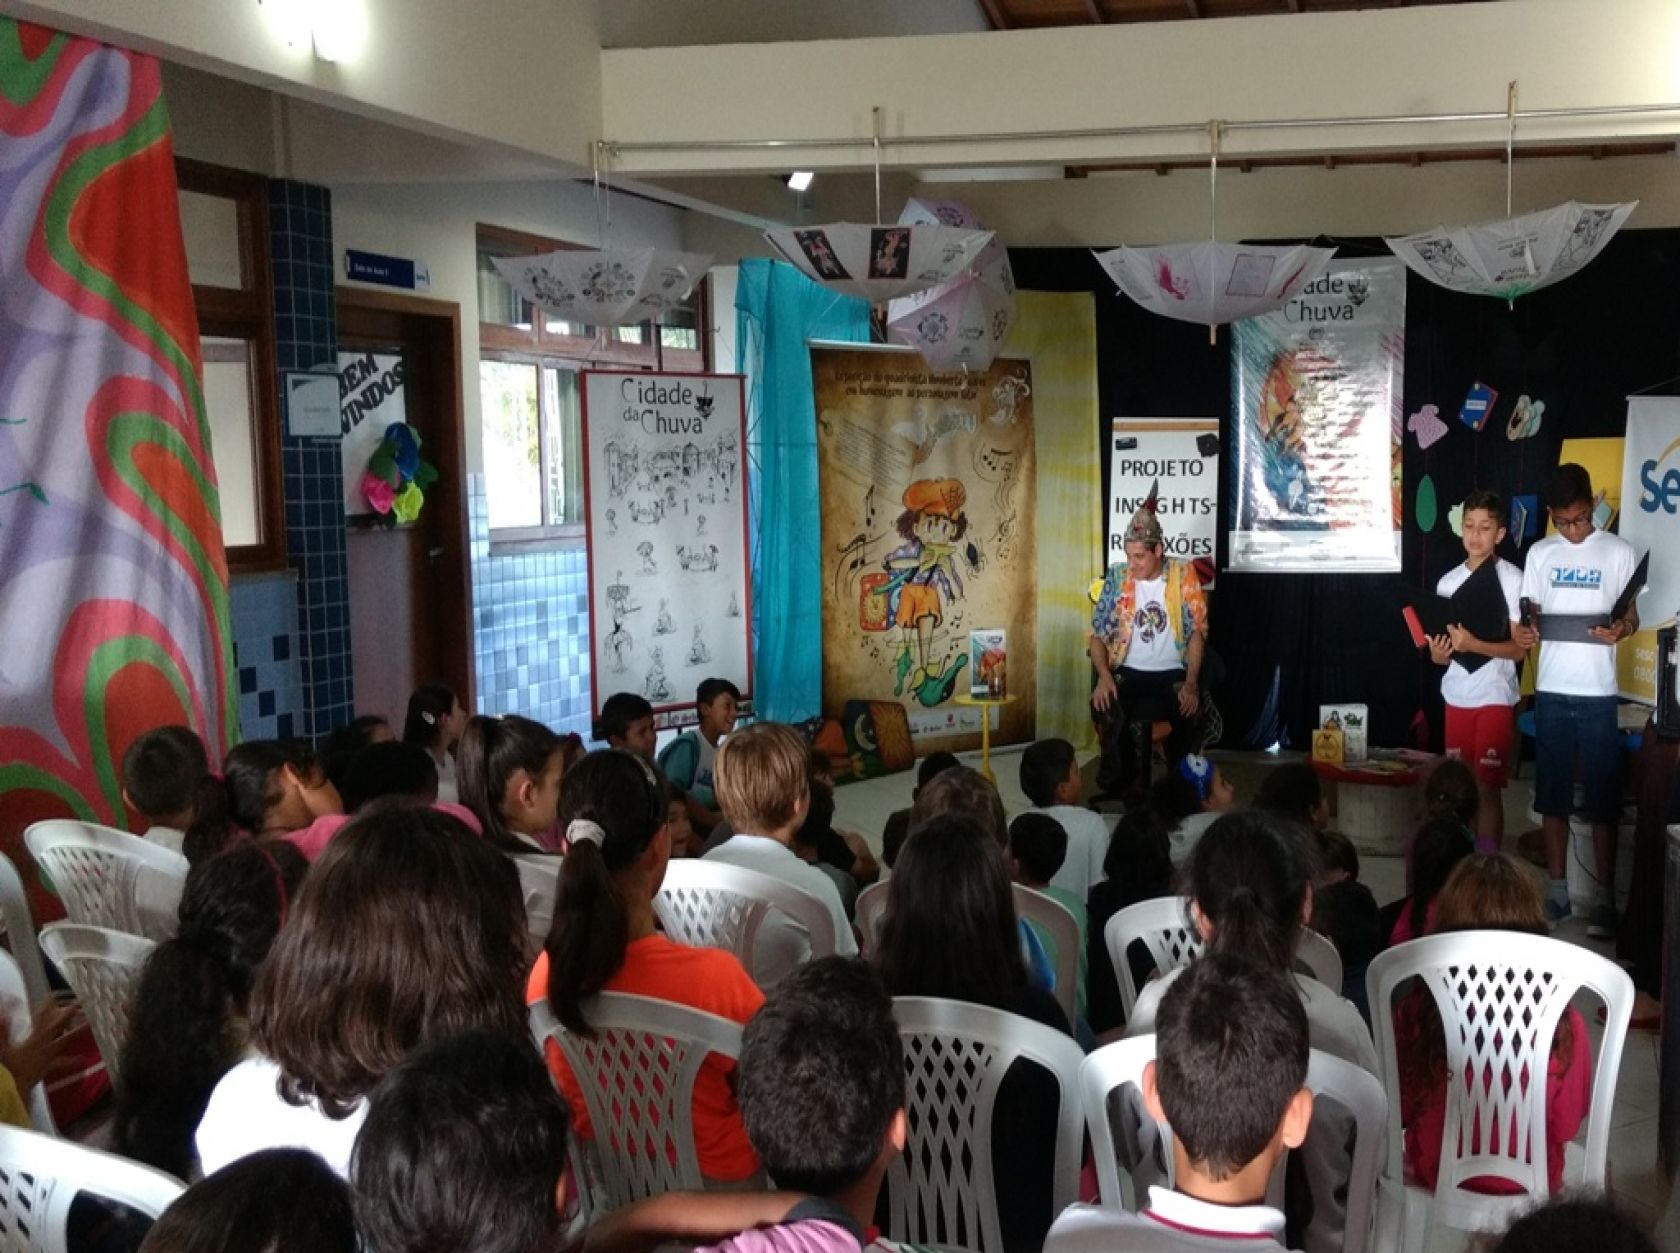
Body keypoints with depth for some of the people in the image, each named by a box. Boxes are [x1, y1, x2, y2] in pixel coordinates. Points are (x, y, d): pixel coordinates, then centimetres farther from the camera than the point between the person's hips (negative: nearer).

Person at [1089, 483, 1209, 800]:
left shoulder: (1184, 574, -2)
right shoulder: (1117, 576, 1)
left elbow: (1197, 631, -5)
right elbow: (1098, 632, 1)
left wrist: (1191, 682, -17)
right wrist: (1104, 675, -16)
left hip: (1172, 672, -1)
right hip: (1129, 671, 1)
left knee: (1189, 709, -30)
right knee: (1104, 706, -28)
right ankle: (1118, 785, -8)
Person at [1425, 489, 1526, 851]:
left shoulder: (1512, 580, -8)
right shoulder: (1448, 582, 7)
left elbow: (1519, 648, -9)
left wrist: (1474, 644, -23)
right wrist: (1437, 653, -10)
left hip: (1495, 697, -4)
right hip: (1456, 696, 5)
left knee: (1488, 788, -1)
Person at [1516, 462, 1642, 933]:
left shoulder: (1620, 552, 0)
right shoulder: (1540, 554, 7)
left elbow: (1631, 615, 2)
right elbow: (1533, 614, 9)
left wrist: (1620, 629, -21)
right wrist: (1523, 631, -14)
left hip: (1597, 693, -3)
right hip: (1550, 690, 3)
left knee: (1602, 798, 1)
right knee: (1552, 794, 7)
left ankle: (1605, 897, 8)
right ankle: (1557, 889, 16)